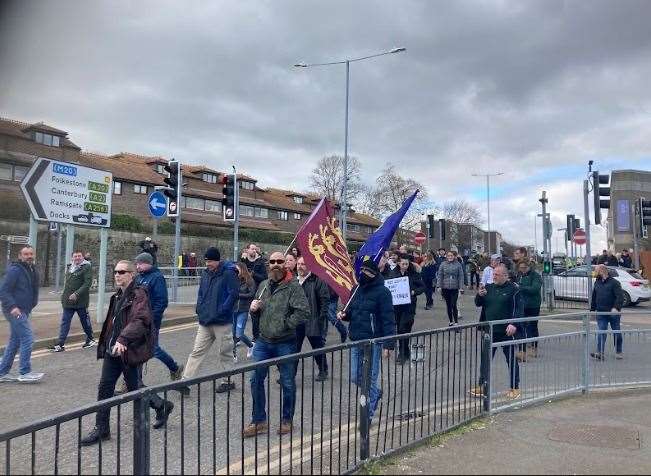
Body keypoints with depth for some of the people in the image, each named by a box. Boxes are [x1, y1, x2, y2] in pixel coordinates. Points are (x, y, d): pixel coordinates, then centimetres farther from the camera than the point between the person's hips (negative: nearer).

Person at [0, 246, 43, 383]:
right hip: (15, 311, -9)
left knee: (15, 341, 13)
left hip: (24, 311, 9)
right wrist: (12, 307, -24)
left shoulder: (33, 271, 14)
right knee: (27, 338, -12)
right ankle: (25, 373, -6)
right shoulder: (14, 270, -13)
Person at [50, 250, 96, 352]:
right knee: (65, 321, 3)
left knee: (85, 320, 9)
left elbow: (88, 283, -17)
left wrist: (77, 294, -24)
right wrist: (64, 294, 14)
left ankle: (91, 339, 27)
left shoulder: (86, 267, -9)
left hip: (80, 301, -6)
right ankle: (60, 344, 5)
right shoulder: (70, 267, 13)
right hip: (68, 301, 6)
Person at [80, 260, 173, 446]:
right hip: (113, 349, 8)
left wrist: (123, 339, -36)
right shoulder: (118, 296, 13)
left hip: (128, 350, -8)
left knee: (133, 387, 4)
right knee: (105, 387, 6)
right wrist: (106, 344, 21)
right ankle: (101, 429, 17)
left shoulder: (139, 294, -14)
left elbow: (140, 321, -27)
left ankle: (162, 406, 28)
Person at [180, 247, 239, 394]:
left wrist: (221, 311, -17)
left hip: (222, 322, -6)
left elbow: (234, 294, -16)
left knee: (223, 353, 6)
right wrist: (200, 308, 5)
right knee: (197, 351, 6)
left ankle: (227, 381, 21)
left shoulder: (228, 274, -12)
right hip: (205, 321, 6)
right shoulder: (206, 273, 10)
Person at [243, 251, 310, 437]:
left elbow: (304, 311, -19)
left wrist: (285, 324, -16)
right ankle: (259, 421, 21)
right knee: (256, 380, 7)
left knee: (288, 383, 9)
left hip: (285, 343, -5)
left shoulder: (293, 286, -10)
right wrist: (253, 310, -2)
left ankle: (287, 420, 27)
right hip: (263, 341, 5)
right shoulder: (263, 286, 9)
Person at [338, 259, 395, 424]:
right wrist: (344, 314, -2)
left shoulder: (382, 292, -11)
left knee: (370, 379, 1)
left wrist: (388, 344, -18)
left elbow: (388, 320, -13)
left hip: (373, 342, -7)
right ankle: (376, 393, 40)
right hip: (356, 341, 7)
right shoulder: (357, 290, 9)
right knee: (355, 378, 12)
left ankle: (368, 415, 15)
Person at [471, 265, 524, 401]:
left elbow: (519, 309, -11)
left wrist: (514, 324, -22)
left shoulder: (513, 289, -7)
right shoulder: (489, 288, 9)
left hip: (506, 332, -5)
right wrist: (479, 295, -8)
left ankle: (514, 388, 20)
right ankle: (482, 386, 20)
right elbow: (478, 304, 13)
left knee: (511, 359, 7)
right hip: (490, 331, 5)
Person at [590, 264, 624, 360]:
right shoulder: (597, 283, 12)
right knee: (601, 333, -5)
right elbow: (594, 298, 18)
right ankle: (600, 353, -11)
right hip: (601, 313, 4)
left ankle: (619, 352, 25)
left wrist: (616, 308, -27)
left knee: (616, 333, 10)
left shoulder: (614, 282, -6)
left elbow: (620, 297, -15)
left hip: (613, 313, -4)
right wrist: (592, 309, 14)